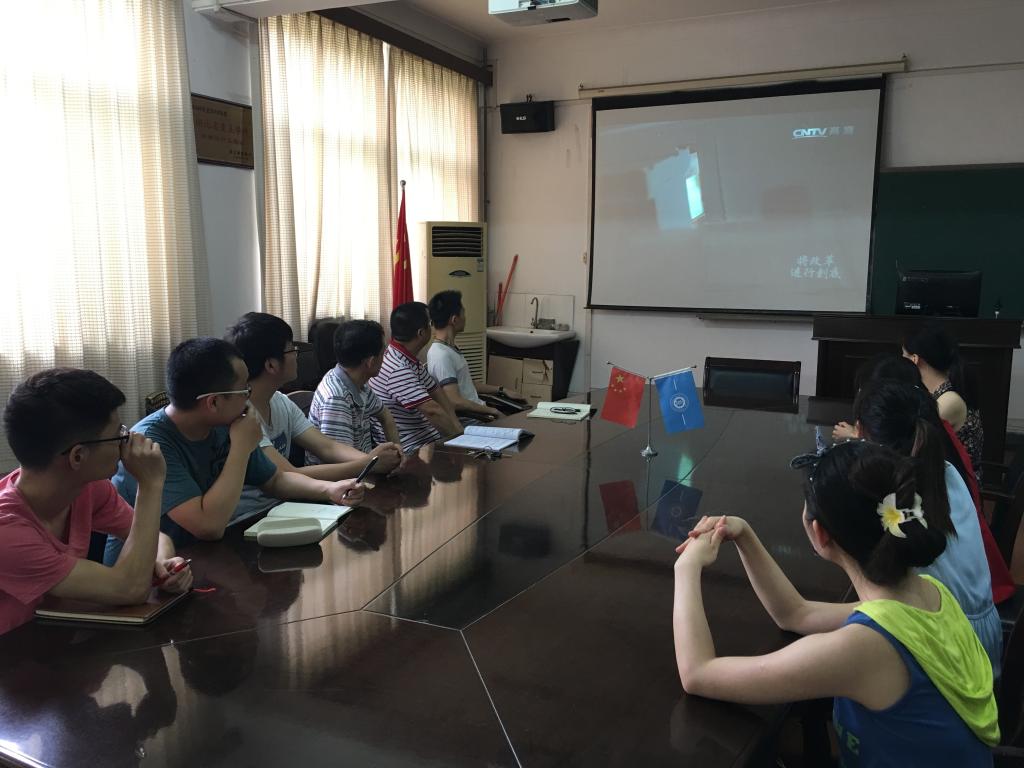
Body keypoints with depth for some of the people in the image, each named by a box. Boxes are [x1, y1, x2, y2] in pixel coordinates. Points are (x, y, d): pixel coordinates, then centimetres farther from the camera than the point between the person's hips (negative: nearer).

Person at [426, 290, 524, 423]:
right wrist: (490, 410, -15)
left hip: (477, 410, 10)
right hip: (468, 419, -10)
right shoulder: (442, 355, -21)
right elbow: (455, 402, -25)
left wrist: (502, 390, 19)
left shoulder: (449, 348, 11)